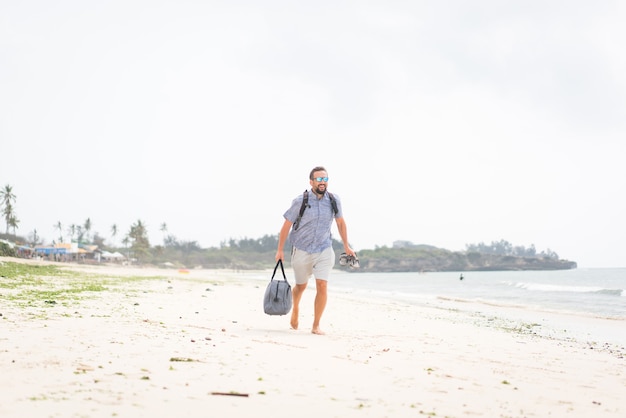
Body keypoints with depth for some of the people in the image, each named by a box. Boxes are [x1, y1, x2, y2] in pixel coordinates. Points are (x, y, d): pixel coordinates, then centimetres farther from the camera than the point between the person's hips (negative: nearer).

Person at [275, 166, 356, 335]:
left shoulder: (334, 200, -5)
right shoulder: (300, 201, -13)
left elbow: (340, 222, 11)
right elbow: (287, 225, -5)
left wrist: (346, 246, 15)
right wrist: (280, 250, -3)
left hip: (324, 250, 1)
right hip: (301, 250, -1)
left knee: (322, 286, -13)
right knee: (301, 286, 15)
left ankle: (316, 326, -1)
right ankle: (295, 308, 48)